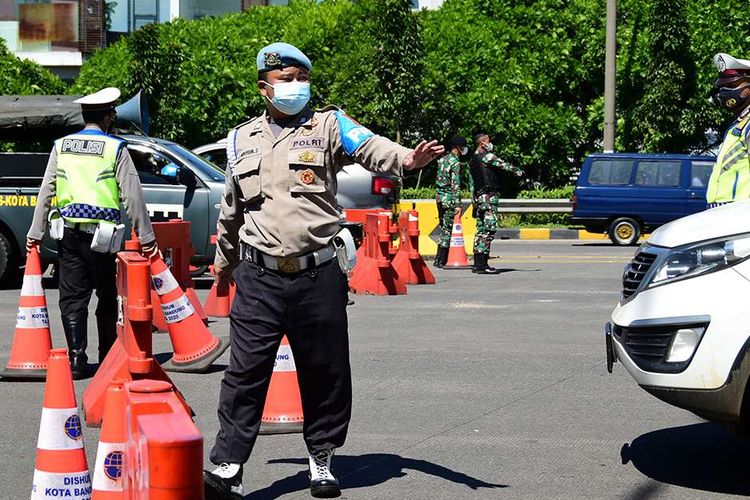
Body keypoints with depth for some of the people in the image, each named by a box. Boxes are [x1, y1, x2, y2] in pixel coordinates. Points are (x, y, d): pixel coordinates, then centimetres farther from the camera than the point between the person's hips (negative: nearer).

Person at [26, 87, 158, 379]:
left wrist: (36, 232, 11)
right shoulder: (115, 148, -3)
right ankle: (108, 359, 16)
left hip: (69, 232, 3)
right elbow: (132, 196, -5)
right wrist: (146, 237, -1)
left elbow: (46, 192, 7)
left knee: (72, 297, 5)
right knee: (107, 298, 10)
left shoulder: (61, 146, 8)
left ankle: (76, 359, -1)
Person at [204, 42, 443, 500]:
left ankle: (322, 458, 22)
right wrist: (224, 259, 35)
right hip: (258, 277, 2)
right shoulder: (242, 139, 14)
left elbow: (368, 146, -18)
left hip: (318, 276, -1)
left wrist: (406, 158, -39)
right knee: (245, 372, -3)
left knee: (325, 372, 7)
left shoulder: (328, 126, 3)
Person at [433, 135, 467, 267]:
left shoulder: (442, 159, 13)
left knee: (443, 229, 15)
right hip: (449, 198, -8)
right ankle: (441, 260, -4)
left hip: (439, 197, 8)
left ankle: (439, 259, 16)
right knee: (447, 230, -4)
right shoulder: (455, 163, -12)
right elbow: (456, 185, -19)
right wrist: (458, 204, -21)